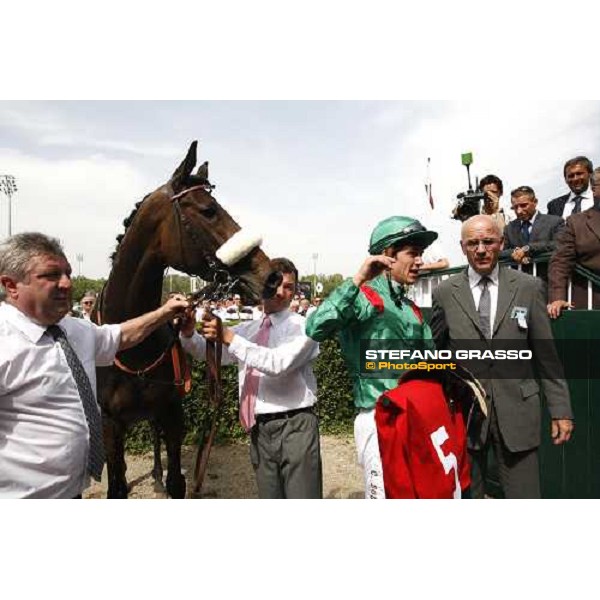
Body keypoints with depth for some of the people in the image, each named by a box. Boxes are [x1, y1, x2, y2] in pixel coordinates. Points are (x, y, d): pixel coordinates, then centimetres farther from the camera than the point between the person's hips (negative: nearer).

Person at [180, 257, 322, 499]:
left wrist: (230, 338, -24)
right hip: (259, 429, 5)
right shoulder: (246, 329, 13)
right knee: (269, 497, 16)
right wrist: (188, 333, -13)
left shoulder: (303, 326, -6)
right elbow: (207, 352, 8)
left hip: (294, 426, -5)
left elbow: (279, 363, -22)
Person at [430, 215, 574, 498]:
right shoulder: (445, 293, -1)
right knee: (467, 494, 13)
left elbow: (546, 355, 3)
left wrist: (561, 409, 4)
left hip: (516, 412, 0)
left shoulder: (529, 287, 1)